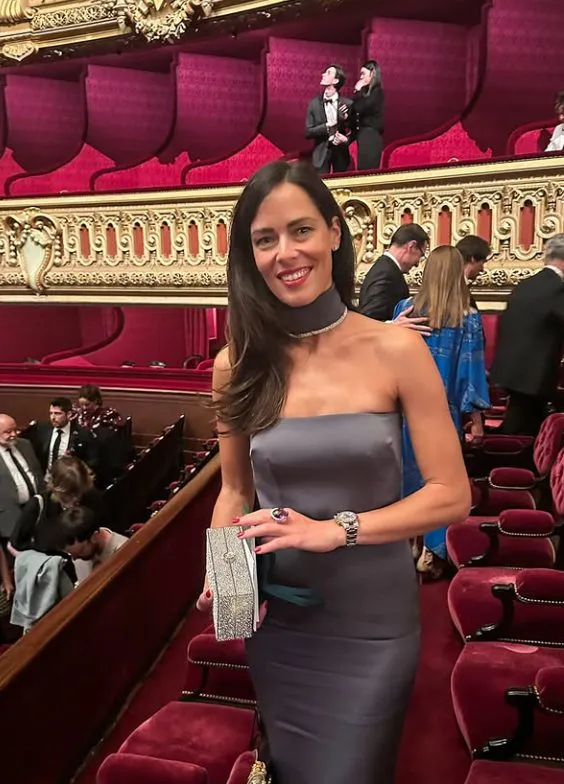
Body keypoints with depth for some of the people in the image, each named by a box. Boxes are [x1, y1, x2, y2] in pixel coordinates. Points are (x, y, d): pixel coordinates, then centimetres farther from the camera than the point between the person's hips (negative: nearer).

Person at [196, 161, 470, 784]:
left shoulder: (395, 350, -14)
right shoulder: (237, 365, -7)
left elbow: (451, 495, -12)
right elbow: (235, 490, 4)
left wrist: (337, 528, -23)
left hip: (372, 621, -2)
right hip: (274, 617, 3)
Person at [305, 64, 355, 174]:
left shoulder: (348, 103, -2)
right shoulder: (314, 103, 0)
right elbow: (308, 132, -3)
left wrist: (346, 139, -16)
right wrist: (327, 126, -15)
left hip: (341, 152, 0)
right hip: (321, 153, 0)